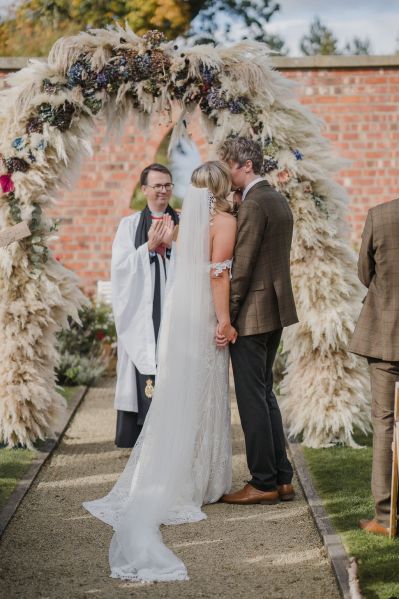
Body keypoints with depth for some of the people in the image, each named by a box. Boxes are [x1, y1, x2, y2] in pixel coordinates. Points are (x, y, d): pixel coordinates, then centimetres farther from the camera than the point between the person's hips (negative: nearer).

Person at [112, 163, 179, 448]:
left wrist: (172, 245, -13)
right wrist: (149, 246, -11)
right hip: (141, 314, -1)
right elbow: (120, 267, 0)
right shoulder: (130, 225, 7)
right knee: (146, 380, -4)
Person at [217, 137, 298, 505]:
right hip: (276, 310, 10)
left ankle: (264, 484, 3)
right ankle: (282, 479, 18)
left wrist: (226, 318, -16)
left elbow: (242, 267, -19)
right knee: (265, 393, 15)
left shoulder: (253, 205, -16)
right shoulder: (280, 201, 14)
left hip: (252, 314, -10)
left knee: (252, 397, -3)